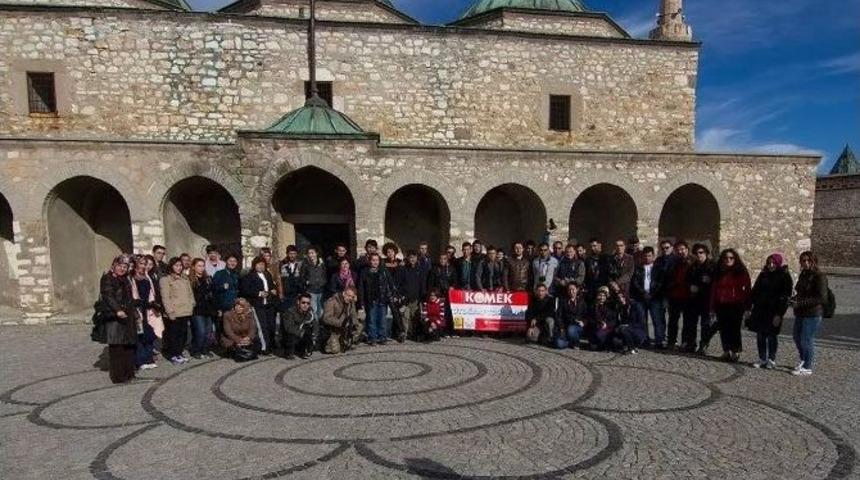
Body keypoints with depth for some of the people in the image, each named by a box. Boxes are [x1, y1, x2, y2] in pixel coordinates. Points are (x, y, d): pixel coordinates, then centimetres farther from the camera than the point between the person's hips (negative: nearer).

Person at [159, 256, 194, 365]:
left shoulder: (186, 279, 16)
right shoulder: (165, 280, -3)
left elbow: (190, 294, 18)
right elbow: (165, 297, -9)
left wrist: (191, 307, 8)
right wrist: (170, 312, -14)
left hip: (186, 312, 6)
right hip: (173, 314, -5)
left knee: (183, 334, 8)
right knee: (173, 335, 0)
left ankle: (179, 354, 20)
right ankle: (172, 356, 11)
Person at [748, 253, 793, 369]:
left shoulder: (784, 277, -4)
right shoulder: (763, 275, 10)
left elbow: (786, 297, -8)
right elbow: (755, 291, 15)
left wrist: (779, 314, -14)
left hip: (774, 312, -4)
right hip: (760, 310, 4)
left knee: (772, 336, 3)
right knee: (760, 335, 6)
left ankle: (772, 360, 16)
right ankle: (762, 359, 16)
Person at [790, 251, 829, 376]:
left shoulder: (820, 276, -13)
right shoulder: (803, 274, 12)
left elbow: (821, 298, -18)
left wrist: (800, 303, -23)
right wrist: (794, 299, 3)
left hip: (813, 314, -8)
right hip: (800, 313, 8)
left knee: (807, 340, -2)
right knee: (797, 338, 16)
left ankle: (807, 368, 12)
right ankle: (804, 360, 36)